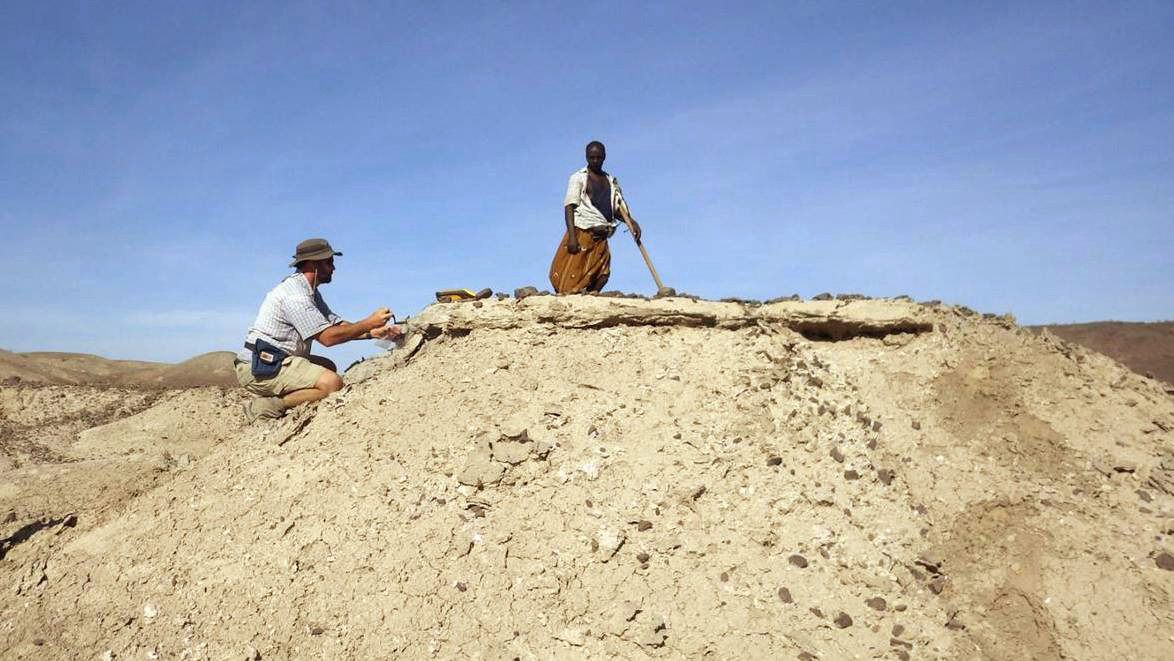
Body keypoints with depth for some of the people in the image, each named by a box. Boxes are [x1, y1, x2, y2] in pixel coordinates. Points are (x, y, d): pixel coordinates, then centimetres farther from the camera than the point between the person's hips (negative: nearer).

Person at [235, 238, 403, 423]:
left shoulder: (310, 292, 17)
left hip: (274, 361, 11)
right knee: (332, 383, -22)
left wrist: (373, 332, -3)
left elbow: (337, 325, 11)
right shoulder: (294, 293, -16)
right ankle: (267, 407, -16)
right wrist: (368, 323, -15)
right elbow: (327, 337, -20)